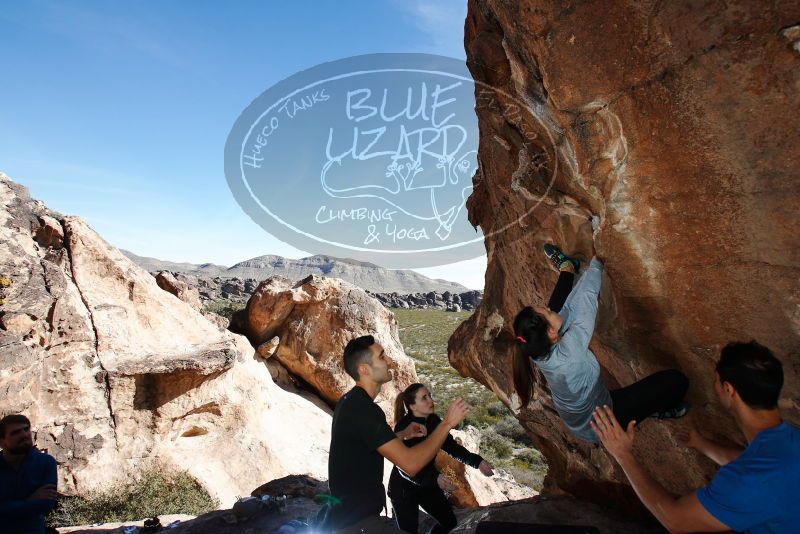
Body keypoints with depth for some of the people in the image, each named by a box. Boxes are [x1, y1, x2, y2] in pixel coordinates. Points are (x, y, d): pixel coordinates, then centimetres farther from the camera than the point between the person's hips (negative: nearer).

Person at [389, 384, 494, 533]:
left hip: (427, 484, 7)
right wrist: (435, 478, -45)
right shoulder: (403, 427, -28)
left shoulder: (433, 420, -8)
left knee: (450, 521, 13)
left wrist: (477, 461, -10)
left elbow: (450, 445, 1)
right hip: (403, 488, -7)